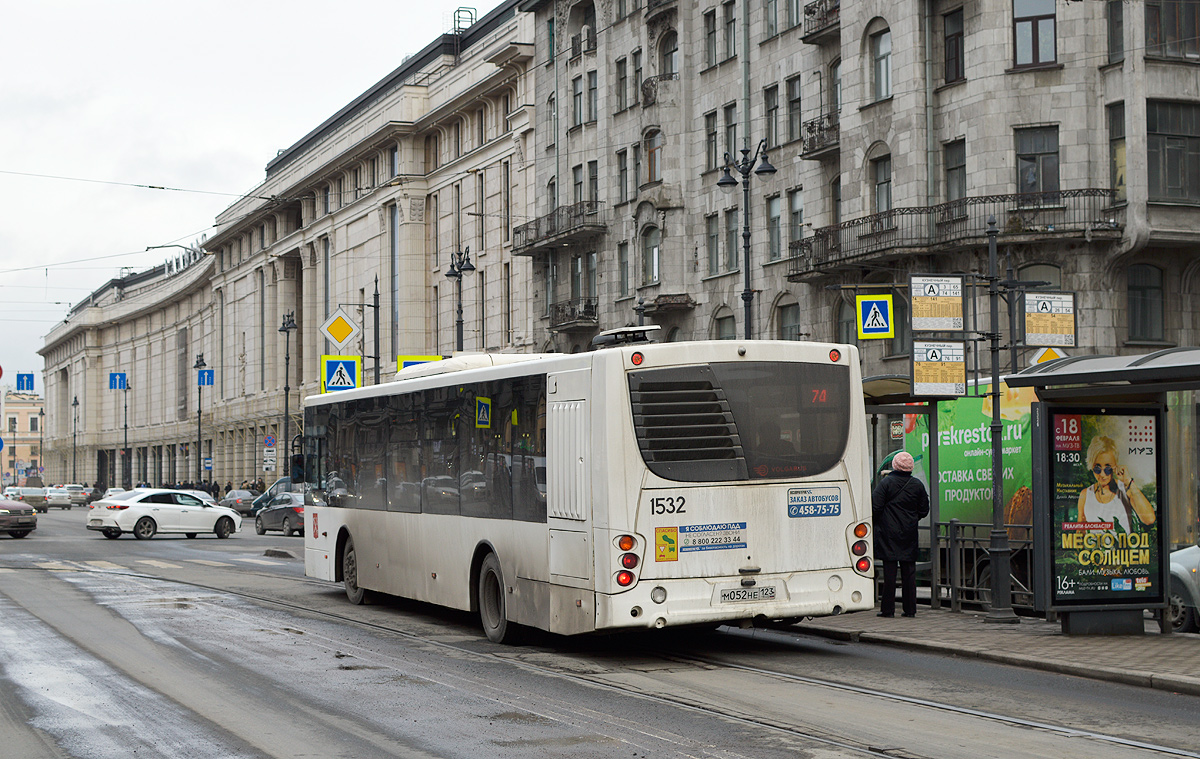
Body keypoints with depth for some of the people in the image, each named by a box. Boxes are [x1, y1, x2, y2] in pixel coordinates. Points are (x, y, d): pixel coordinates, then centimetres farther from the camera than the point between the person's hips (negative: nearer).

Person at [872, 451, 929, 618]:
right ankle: (910, 609, 10)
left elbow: (875, 507, -11)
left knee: (890, 571, -2)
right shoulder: (917, 485, 2)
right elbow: (924, 510, 8)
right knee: (909, 572, 8)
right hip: (909, 535, 3)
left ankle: (888, 609, 0)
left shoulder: (886, 483, -8)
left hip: (889, 534, -3)